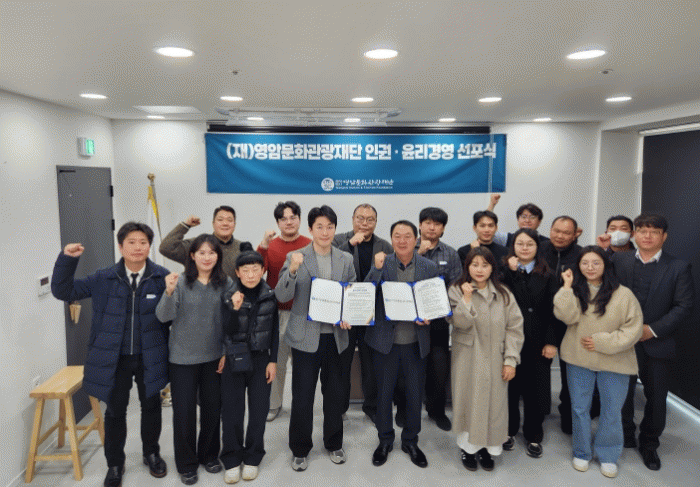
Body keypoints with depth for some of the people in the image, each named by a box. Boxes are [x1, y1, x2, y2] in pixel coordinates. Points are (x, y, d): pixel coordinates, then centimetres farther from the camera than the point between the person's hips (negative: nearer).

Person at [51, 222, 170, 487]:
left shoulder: (162, 277, -10)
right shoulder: (104, 279, -5)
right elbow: (63, 291, -2)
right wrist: (67, 258, -12)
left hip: (149, 358, 0)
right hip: (114, 359, 1)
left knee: (151, 407, 16)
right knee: (115, 411, 12)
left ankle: (151, 454, 41)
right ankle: (115, 464, 35)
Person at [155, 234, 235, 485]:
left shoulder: (226, 284, -4)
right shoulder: (181, 282, -10)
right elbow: (163, 316, -17)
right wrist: (169, 292, -34)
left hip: (214, 356, 2)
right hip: (183, 357, -2)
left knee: (212, 407, 14)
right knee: (184, 410, 7)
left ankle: (209, 455, 35)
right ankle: (186, 464, 26)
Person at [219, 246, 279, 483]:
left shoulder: (270, 296, -2)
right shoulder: (228, 296, -6)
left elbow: (274, 330, 4)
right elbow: (228, 332, -9)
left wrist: (273, 361, 1)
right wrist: (234, 309, -25)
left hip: (261, 359, 1)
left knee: (259, 410, 6)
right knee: (232, 411, 3)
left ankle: (252, 458, 24)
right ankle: (232, 460, 20)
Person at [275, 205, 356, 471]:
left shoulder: (346, 259, 4)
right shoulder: (295, 258, -5)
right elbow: (282, 296, -12)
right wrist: (292, 270, -28)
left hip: (335, 336, 3)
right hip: (306, 337, -3)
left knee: (335, 393, 14)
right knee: (302, 396, 5)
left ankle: (334, 444, 35)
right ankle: (299, 450, 26)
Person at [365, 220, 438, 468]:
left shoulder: (429, 267, -1)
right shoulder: (381, 264, -5)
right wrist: (377, 268, -27)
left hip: (416, 342, 1)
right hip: (386, 340, -1)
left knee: (415, 395, 12)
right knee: (384, 393, 13)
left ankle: (411, 441, 34)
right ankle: (385, 441, 34)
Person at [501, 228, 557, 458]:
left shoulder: (546, 275, 4)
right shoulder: (505, 271, 1)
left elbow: (552, 310, 1)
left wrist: (551, 342, -5)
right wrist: (510, 271, -16)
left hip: (538, 342, 1)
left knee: (536, 389, 8)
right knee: (510, 386, 10)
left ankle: (533, 435, 25)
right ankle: (509, 430, 29)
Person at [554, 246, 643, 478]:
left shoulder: (623, 294, -8)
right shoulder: (574, 291, -1)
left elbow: (633, 328, -9)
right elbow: (568, 316, -16)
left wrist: (602, 342, -15)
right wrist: (567, 286, -18)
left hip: (614, 362, -1)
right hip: (579, 360, 2)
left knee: (612, 411, 12)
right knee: (580, 408, 13)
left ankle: (607, 455, 32)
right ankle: (582, 453, 32)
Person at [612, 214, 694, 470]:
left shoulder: (679, 267, -1)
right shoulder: (618, 260, 1)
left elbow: (684, 305, -6)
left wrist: (653, 330, -14)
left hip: (658, 343, 0)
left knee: (656, 397, 10)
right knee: (621, 393, 11)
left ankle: (649, 444, 32)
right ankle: (624, 437, 33)